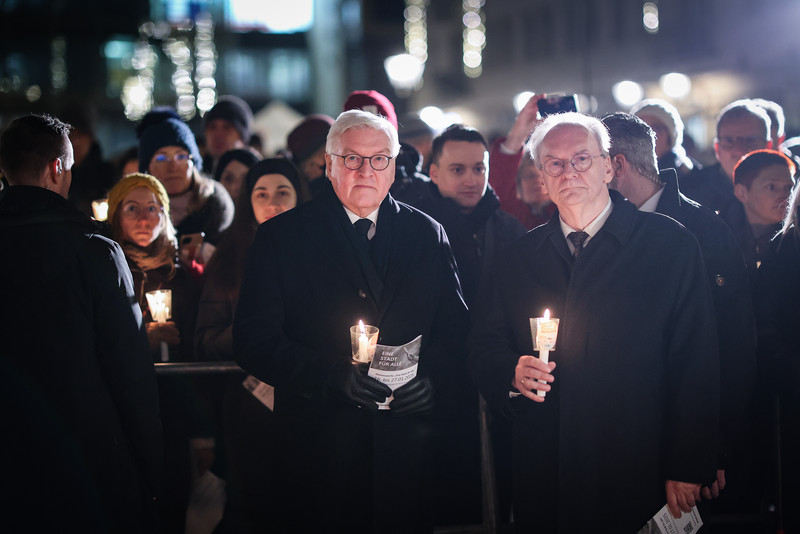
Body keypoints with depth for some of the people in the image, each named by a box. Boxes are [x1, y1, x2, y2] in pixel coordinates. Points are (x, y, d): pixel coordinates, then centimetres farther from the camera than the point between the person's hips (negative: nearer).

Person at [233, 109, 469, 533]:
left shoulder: (428, 235, 11)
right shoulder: (281, 237, 2)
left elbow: (455, 327, 11)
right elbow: (253, 340, -5)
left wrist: (430, 377, -10)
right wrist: (334, 376, -18)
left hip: (409, 450, 2)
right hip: (318, 447, -2)